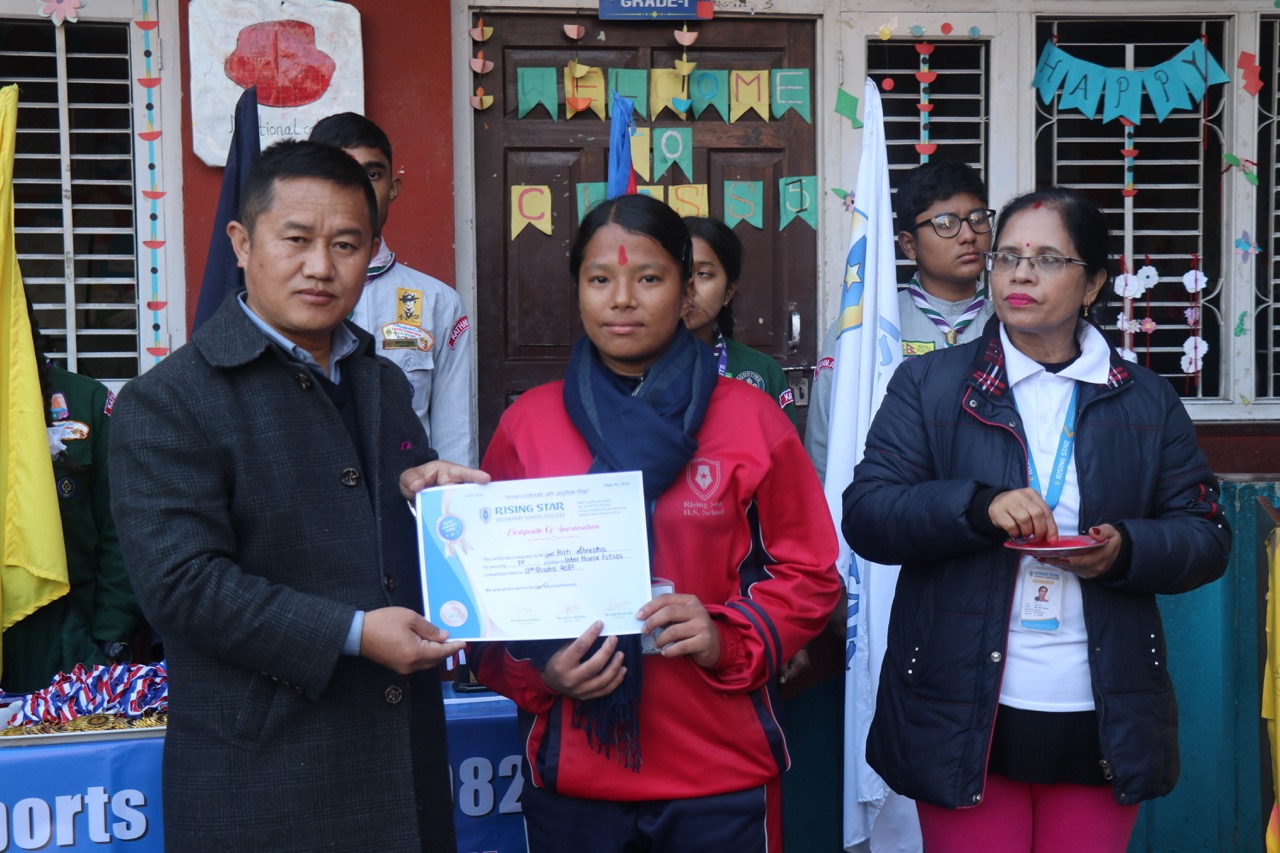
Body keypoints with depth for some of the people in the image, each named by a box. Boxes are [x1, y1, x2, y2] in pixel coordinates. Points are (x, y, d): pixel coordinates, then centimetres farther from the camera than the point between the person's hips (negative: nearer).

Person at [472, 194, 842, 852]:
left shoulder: (753, 420, -2)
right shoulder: (527, 423, 2)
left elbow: (809, 576, 1)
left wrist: (728, 638, -16)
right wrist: (536, 670, -11)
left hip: (722, 774, -1)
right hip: (570, 773, 1)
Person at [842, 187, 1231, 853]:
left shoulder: (1149, 401, 8)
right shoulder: (927, 385, 2)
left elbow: (1207, 536, 7)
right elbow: (864, 516, -6)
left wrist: (1126, 550, -14)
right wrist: (979, 505, -22)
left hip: (1102, 723, 2)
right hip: (964, 718, -2)